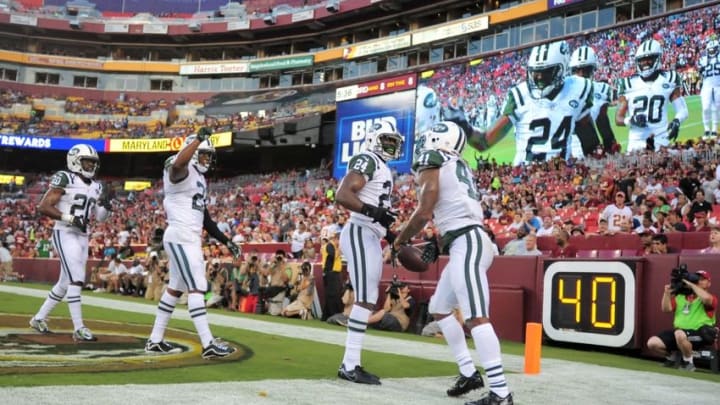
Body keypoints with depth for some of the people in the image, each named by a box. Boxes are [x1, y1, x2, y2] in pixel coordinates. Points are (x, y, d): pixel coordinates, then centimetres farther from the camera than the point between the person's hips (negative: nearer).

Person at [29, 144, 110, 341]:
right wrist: (69, 218, -21)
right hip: (65, 235, -8)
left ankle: (39, 318, 30)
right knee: (76, 279, -14)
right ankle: (79, 329, -12)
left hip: (82, 238, 8)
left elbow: (100, 217, 15)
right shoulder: (65, 179, -9)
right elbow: (43, 207, -14)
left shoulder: (95, 186, 13)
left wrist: (105, 206, -6)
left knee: (64, 283, 14)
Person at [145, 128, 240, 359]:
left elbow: (204, 217, 25)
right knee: (196, 288, -13)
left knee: (175, 288, 14)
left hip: (190, 239, 10)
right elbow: (177, 163, -37)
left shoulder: (199, 180, 21)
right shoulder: (182, 172, -8)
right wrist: (198, 138, -32)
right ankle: (208, 344, -14)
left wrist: (225, 241, 22)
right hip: (181, 238, -10)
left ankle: (155, 341, 23)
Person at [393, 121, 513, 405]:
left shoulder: (431, 165, -5)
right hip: (468, 243, 10)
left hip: (466, 244, -10)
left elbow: (423, 214, -7)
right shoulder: (459, 168, 21)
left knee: (476, 318, -16)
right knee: (439, 309, 20)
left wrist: (399, 240, 8)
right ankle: (469, 372, 20)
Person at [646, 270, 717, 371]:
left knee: (679, 334, -40)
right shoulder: (681, 296, 19)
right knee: (652, 343, -13)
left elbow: (706, 298, -23)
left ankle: (688, 363, -15)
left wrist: (692, 285, -13)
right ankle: (672, 356, 18)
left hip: (699, 333, -6)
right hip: (679, 331, 6)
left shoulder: (711, 298, 4)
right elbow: (666, 309, 10)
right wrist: (667, 293, -1)